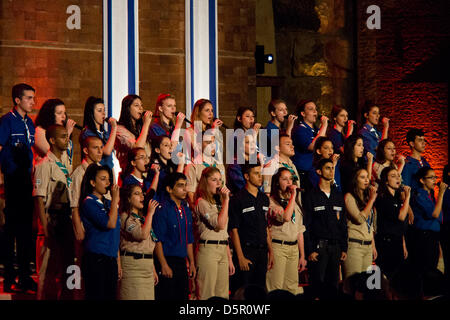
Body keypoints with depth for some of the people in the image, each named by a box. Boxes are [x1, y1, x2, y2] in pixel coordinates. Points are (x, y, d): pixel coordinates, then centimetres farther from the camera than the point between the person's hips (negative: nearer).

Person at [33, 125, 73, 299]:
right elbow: (39, 200, -13)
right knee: (48, 273, -4)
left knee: (66, 271, 11)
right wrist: (46, 230, -18)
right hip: (52, 224, -8)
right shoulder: (44, 165, -9)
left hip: (66, 224, 8)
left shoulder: (66, 166, 15)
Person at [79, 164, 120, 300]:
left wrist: (118, 262, 16)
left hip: (111, 259, 7)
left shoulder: (108, 203, 16)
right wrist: (115, 199, -9)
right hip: (96, 259, -7)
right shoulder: (89, 202, -6)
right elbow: (110, 223, -18)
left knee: (111, 296, 6)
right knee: (97, 296, -7)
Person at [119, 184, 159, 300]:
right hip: (133, 265, -8)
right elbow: (143, 234, -21)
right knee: (135, 297, -11)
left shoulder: (142, 218, 20)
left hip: (147, 266, 8)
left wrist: (153, 270, 21)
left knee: (148, 297, 3)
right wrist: (150, 213, -13)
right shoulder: (125, 217, -7)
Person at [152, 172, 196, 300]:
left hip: (182, 261, 7)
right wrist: (164, 265, -18)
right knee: (166, 297, -6)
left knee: (182, 296, 8)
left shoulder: (186, 210, 13)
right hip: (167, 261, -7)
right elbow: (158, 240, -14)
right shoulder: (162, 209, -10)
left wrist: (192, 263, 15)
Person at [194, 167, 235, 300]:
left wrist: (229, 258, 19)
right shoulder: (202, 202, -7)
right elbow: (220, 224, -18)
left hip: (223, 250, 8)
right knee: (207, 295, -8)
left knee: (222, 295, 5)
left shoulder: (218, 202, 20)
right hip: (208, 250, -8)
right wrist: (226, 200, -14)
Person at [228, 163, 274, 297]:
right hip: (246, 250, -6)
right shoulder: (238, 199, -7)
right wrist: (240, 257, -14)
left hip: (262, 252, 6)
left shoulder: (264, 198, 14)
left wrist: (270, 251, 14)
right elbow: (233, 230, -10)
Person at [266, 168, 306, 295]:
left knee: (292, 288, 5)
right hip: (277, 247, -7)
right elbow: (285, 217, -22)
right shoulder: (271, 202, -5)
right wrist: (293, 195, -13)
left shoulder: (294, 203, 18)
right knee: (276, 288, -9)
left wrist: (302, 256, 16)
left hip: (294, 247, 7)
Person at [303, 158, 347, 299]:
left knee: (333, 283, 5)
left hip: (335, 246, 5)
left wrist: (344, 248, 10)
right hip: (318, 246, -5)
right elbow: (306, 225, -5)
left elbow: (343, 224, 17)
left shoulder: (338, 195, 14)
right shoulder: (312, 196, -2)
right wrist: (309, 250, -12)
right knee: (318, 284, -7)